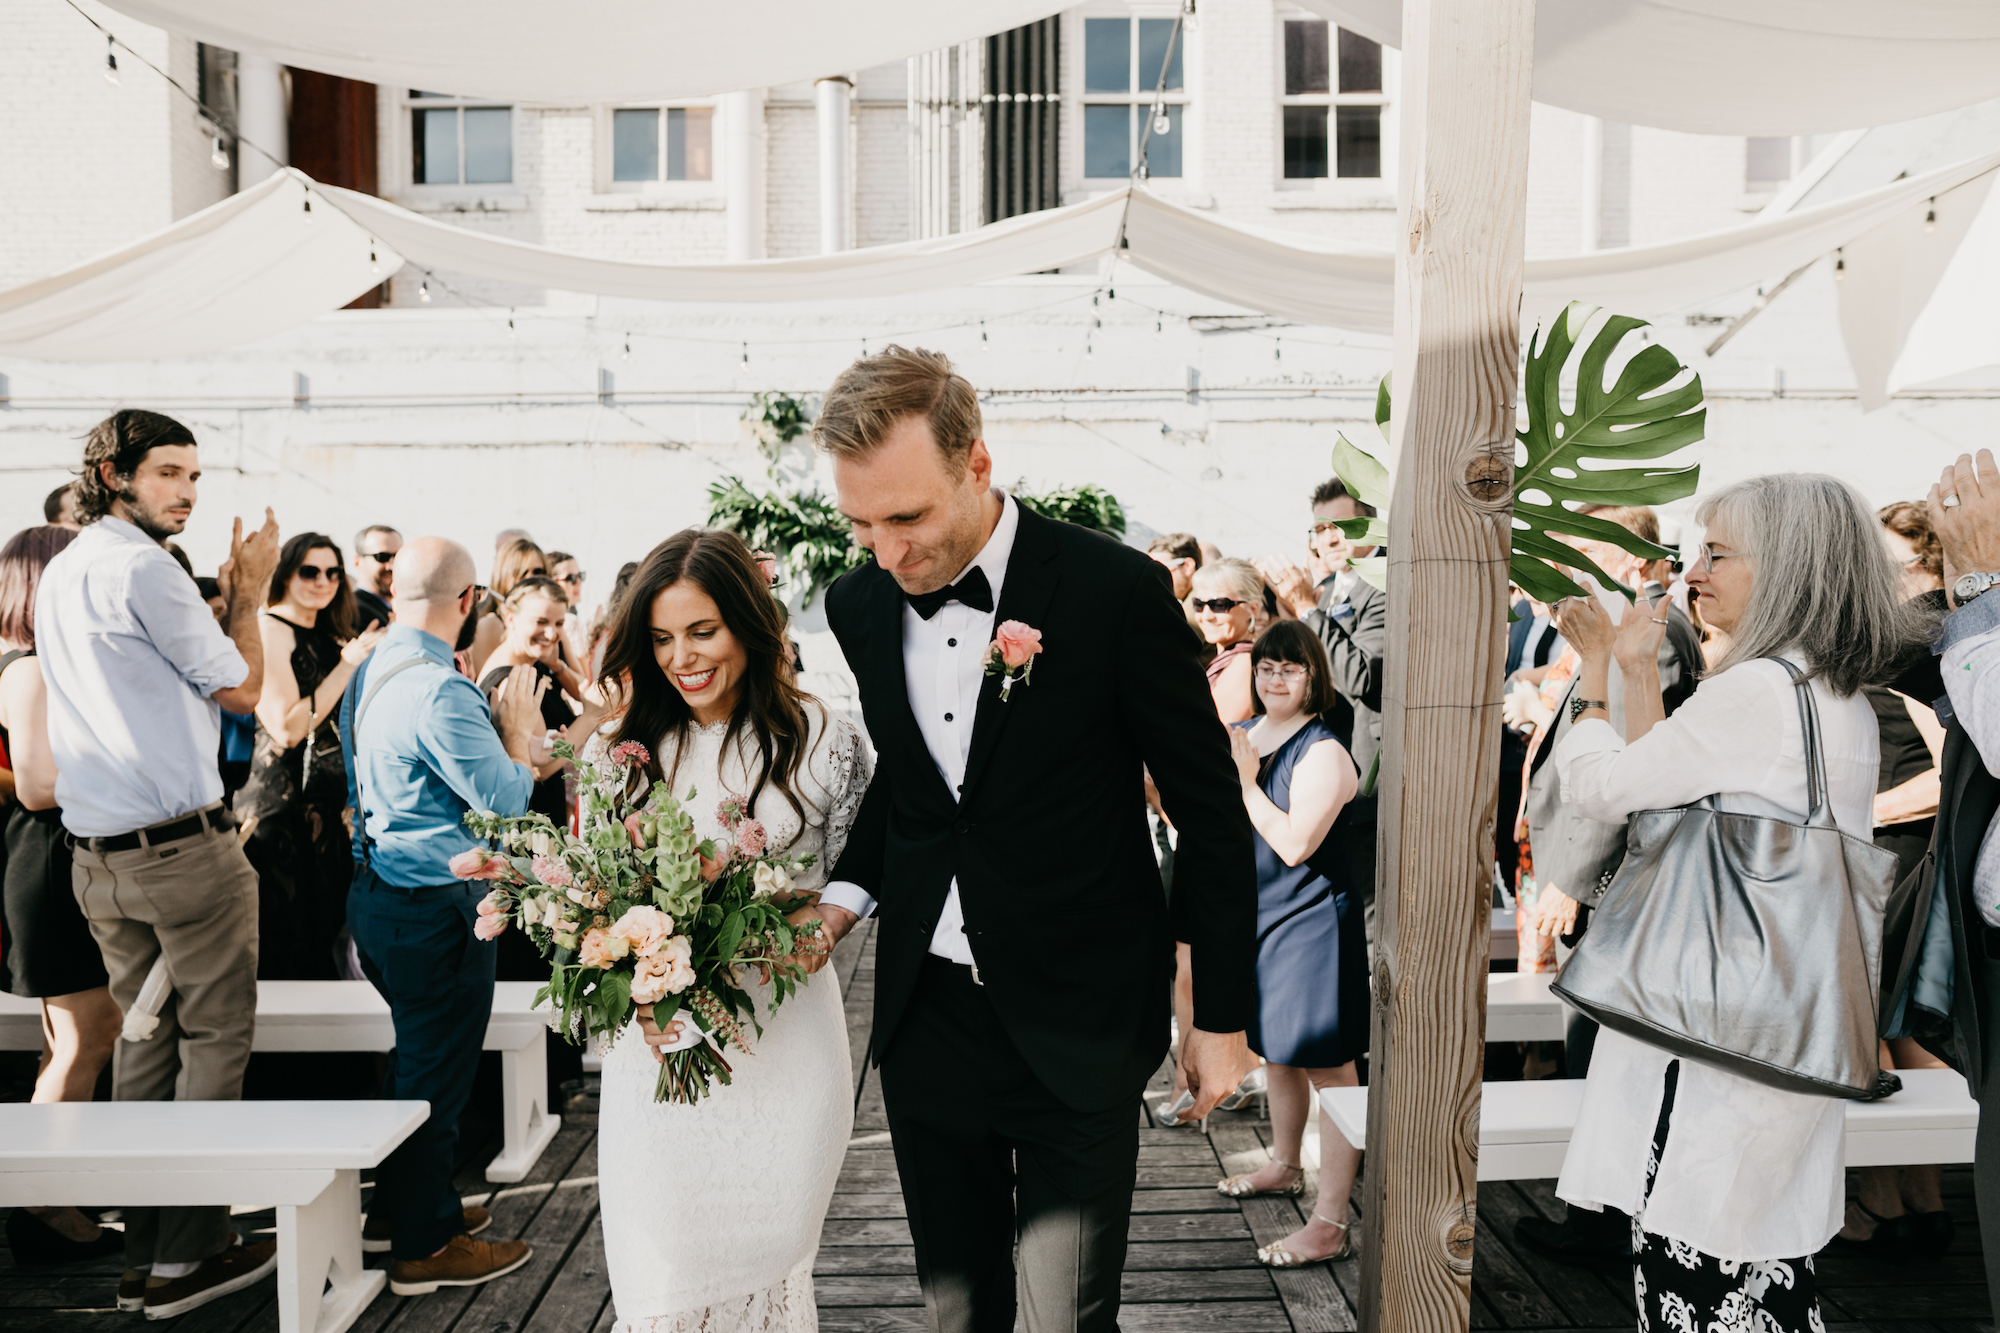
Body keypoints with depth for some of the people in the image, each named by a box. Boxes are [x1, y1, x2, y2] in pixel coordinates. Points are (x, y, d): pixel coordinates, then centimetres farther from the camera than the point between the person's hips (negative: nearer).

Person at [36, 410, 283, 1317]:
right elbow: (241, 688, -6)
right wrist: (249, 590, 5)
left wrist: (227, 594, 19)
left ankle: (144, 1256, 20)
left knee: (145, 1041, 14)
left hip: (98, 856, 9)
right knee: (214, 1040, 1)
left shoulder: (60, 573, 16)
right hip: (182, 847, -9)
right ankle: (189, 1253, 6)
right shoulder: (143, 569, -13)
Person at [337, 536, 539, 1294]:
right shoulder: (437, 689, -23)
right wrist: (518, 729, -5)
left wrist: (502, 732, 13)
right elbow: (506, 797, -21)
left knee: (417, 1054, 24)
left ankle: (399, 1207, 39)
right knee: (436, 1069, 4)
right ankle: (425, 1246, 18)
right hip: (434, 906, -10)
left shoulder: (370, 671, 7)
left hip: (378, 887, 10)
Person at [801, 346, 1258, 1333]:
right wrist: (843, 897, -2)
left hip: (1078, 1028, -4)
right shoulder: (858, 604, 1)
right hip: (924, 1019, 5)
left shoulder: (1116, 591, -15)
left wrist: (1223, 1016, -3)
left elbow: (1211, 814, -7)